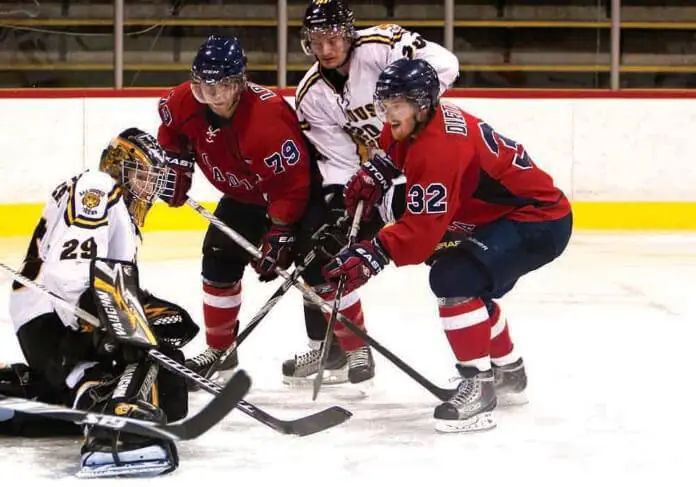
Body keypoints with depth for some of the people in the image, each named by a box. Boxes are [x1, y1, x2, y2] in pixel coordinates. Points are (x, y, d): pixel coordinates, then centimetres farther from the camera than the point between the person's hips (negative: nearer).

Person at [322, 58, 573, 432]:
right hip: (511, 212, 11)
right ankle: (508, 373, 43)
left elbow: (423, 229, -31)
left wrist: (372, 256, -34)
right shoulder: (415, 124, 3)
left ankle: (478, 387, -20)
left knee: (453, 278, -25)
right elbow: (394, 144, 29)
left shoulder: (440, 148, -27)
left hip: (539, 222, -11)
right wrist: (376, 173, 12)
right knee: (470, 285, 27)